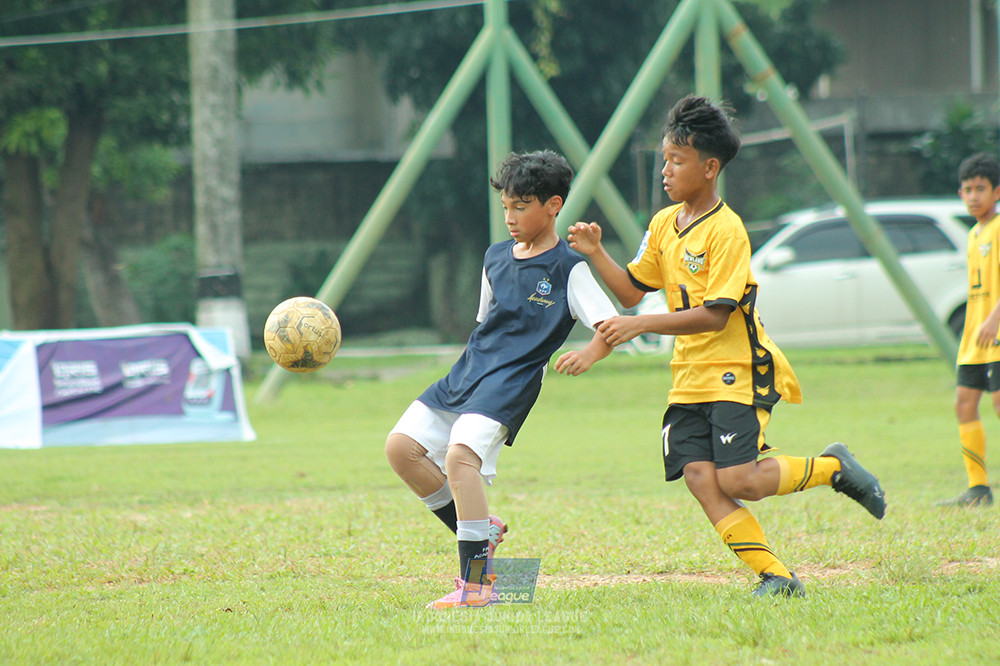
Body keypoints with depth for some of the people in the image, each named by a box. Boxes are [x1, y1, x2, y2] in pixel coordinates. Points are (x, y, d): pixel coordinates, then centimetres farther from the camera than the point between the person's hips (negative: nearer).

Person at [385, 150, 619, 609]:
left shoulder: (568, 269, -6)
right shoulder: (496, 258, 15)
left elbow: (611, 325, -16)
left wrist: (589, 355, -36)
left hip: (510, 382, -8)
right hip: (466, 373, 8)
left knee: (461, 455, -28)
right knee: (401, 446, 1)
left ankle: (475, 584, -27)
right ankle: (478, 530, 14)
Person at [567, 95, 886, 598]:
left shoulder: (726, 230, -15)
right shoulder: (664, 224, 10)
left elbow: (714, 314, -21)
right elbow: (631, 291, 14)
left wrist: (640, 326, -25)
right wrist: (596, 254, -2)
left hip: (738, 372, -7)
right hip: (690, 378, 7)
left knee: (736, 480, -17)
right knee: (699, 477, -10)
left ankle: (833, 467, 9)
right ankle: (775, 576, -7)